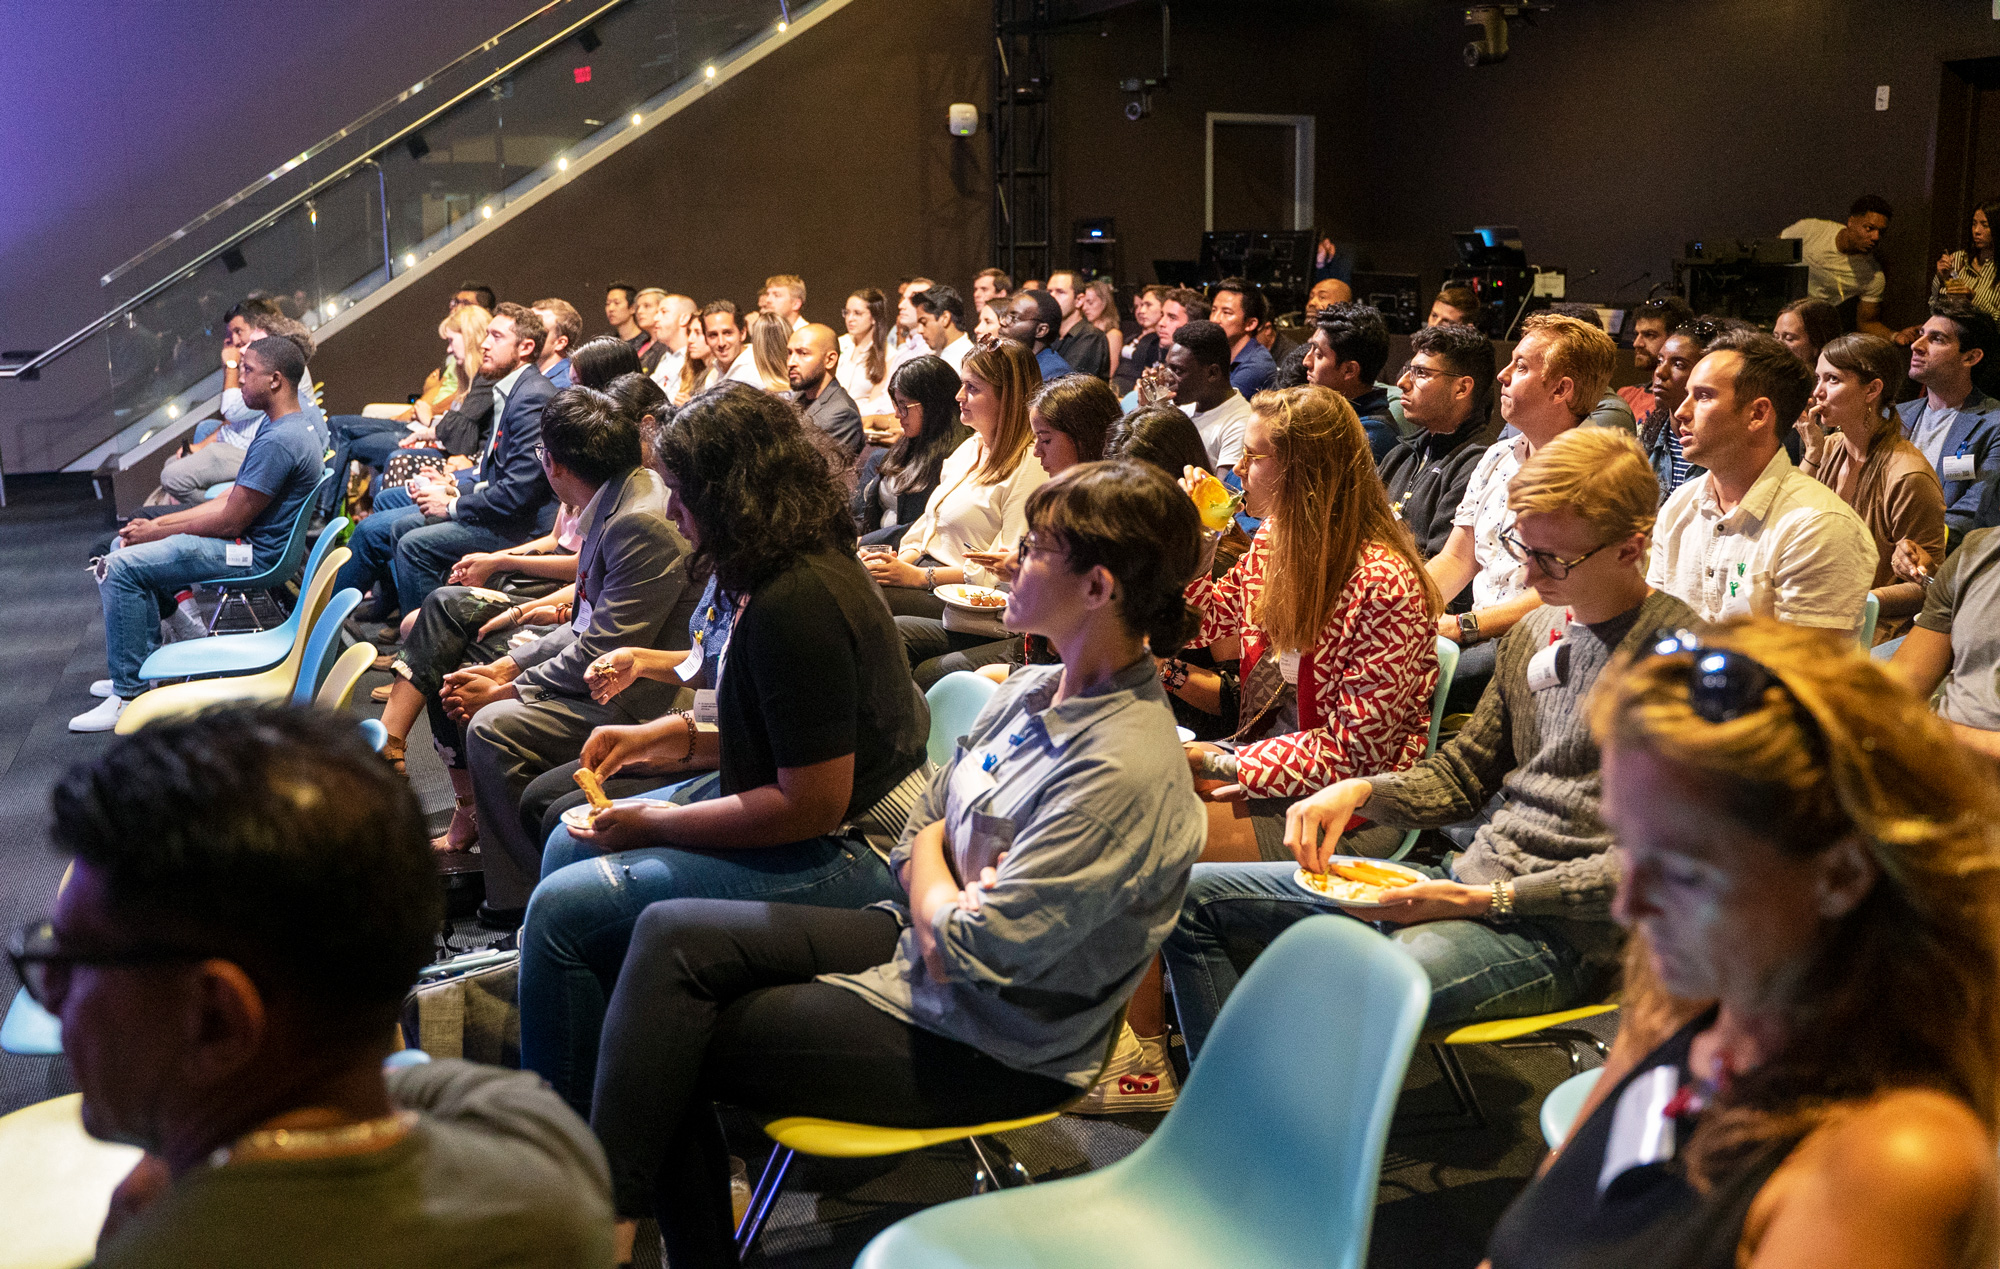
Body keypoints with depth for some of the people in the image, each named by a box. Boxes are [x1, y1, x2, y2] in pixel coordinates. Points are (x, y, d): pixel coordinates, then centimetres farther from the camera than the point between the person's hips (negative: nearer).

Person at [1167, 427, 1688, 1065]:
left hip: (1560, 933, -9)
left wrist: (1485, 900, -20)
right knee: (1193, 897, 5)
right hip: (1466, 882, 9)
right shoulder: (1534, 633, 13)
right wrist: (1359, 791, 0)